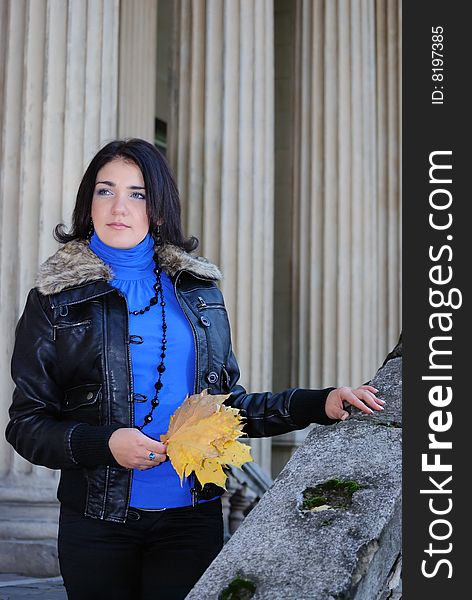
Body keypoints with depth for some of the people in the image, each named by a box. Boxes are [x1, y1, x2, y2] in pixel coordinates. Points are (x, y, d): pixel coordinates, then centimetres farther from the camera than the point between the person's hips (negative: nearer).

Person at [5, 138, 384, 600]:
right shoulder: (55, 299, 1)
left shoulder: (199, 291, 9)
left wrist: (321, 404, 3)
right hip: (97, 523, -1)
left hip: (192, 517, 2)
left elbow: (227, 404, 14)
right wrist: (104, 445, -17)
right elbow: (25, 424, -1)